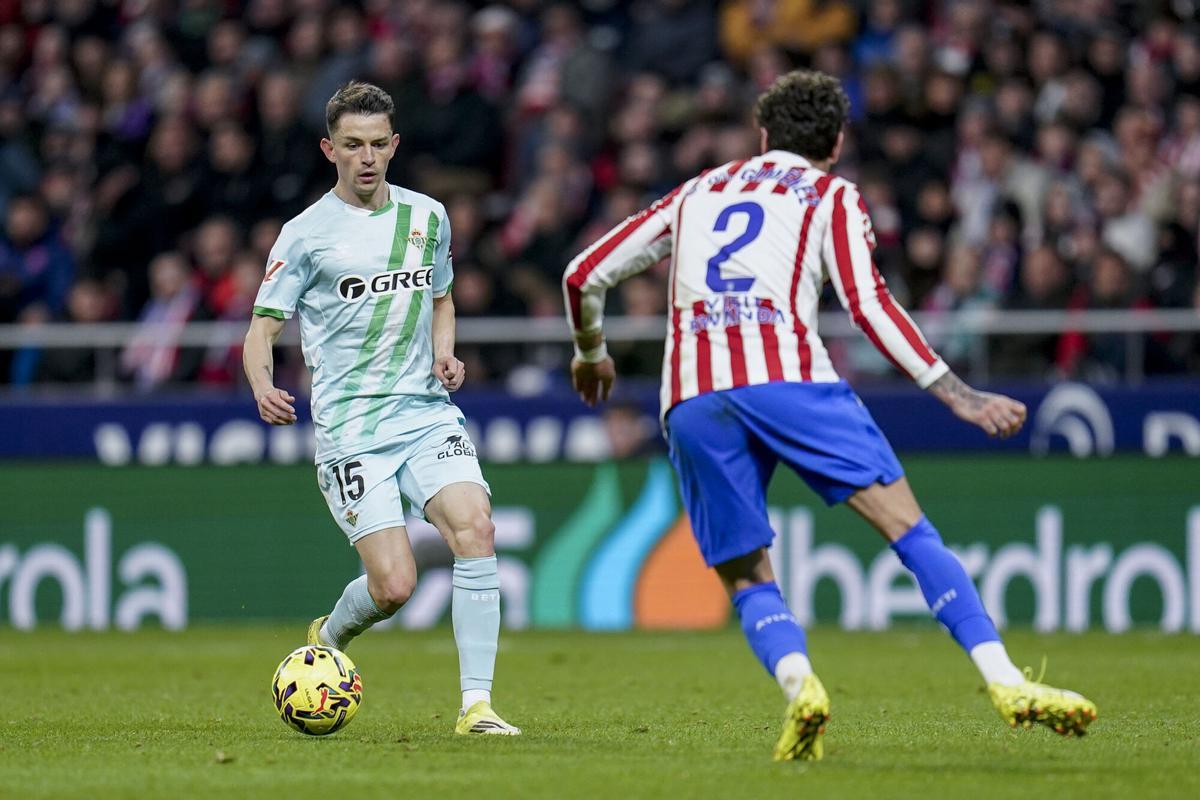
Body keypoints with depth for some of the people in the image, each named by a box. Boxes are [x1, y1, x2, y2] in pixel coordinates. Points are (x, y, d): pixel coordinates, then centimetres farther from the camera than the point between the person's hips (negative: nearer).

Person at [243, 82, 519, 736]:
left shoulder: (427, 216, 12)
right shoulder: (306, 234, -1)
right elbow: (262, 329, -1)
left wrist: (444, 353, 7)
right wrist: (263, 386, -22)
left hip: (428, 412, 4)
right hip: (351, 428, -4)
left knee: (474, 531, -21)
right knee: (393, 585, -13)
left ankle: (476, 704, -16)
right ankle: (329, 639, 22)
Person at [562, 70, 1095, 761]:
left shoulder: (698, 193, 29)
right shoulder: (832, 196, 17)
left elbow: (586, 275, 28)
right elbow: (868, 304, 2)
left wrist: (591, 354, 47)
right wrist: (959, 396, 1)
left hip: (690, 402, 3)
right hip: (786, 376, -3)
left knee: (748, 582, 10)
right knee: (910, 528, -2)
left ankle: (798, 682, -19)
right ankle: (1007, 683, -14)